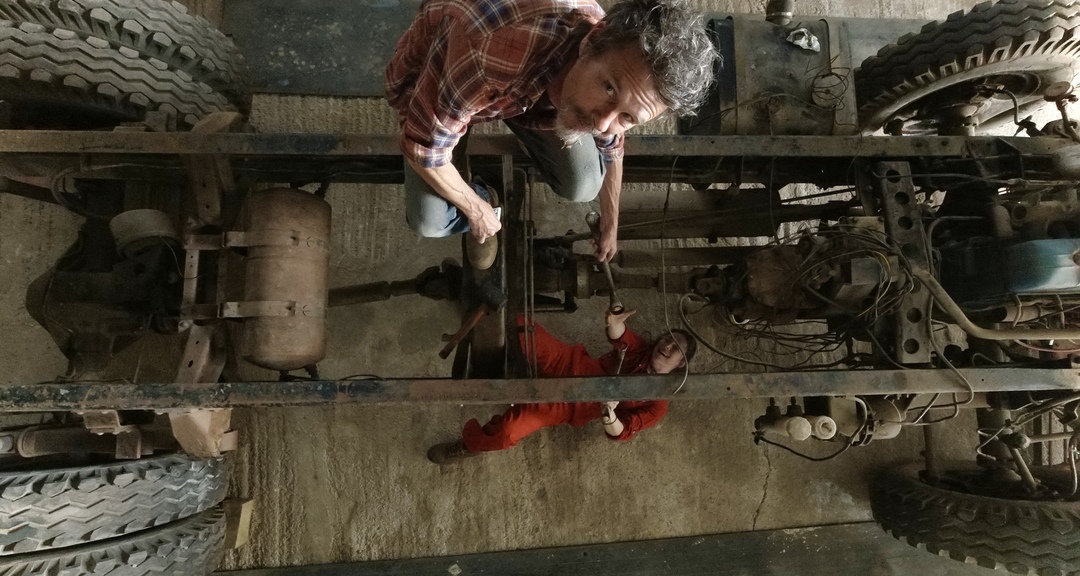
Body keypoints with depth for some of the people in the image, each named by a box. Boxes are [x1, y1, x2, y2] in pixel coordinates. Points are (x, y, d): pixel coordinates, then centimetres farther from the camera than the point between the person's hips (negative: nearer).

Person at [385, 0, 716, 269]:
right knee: (428, 221, -20)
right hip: (427, 81, -3)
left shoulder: (618, 56, -26)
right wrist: (477, 210, -16)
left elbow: (610, 147, -3)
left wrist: (610, 226, 10)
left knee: (582, 186, -12)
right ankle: (482, 200, 16)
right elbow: (423, 147, -33)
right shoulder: (490, 55, -49)